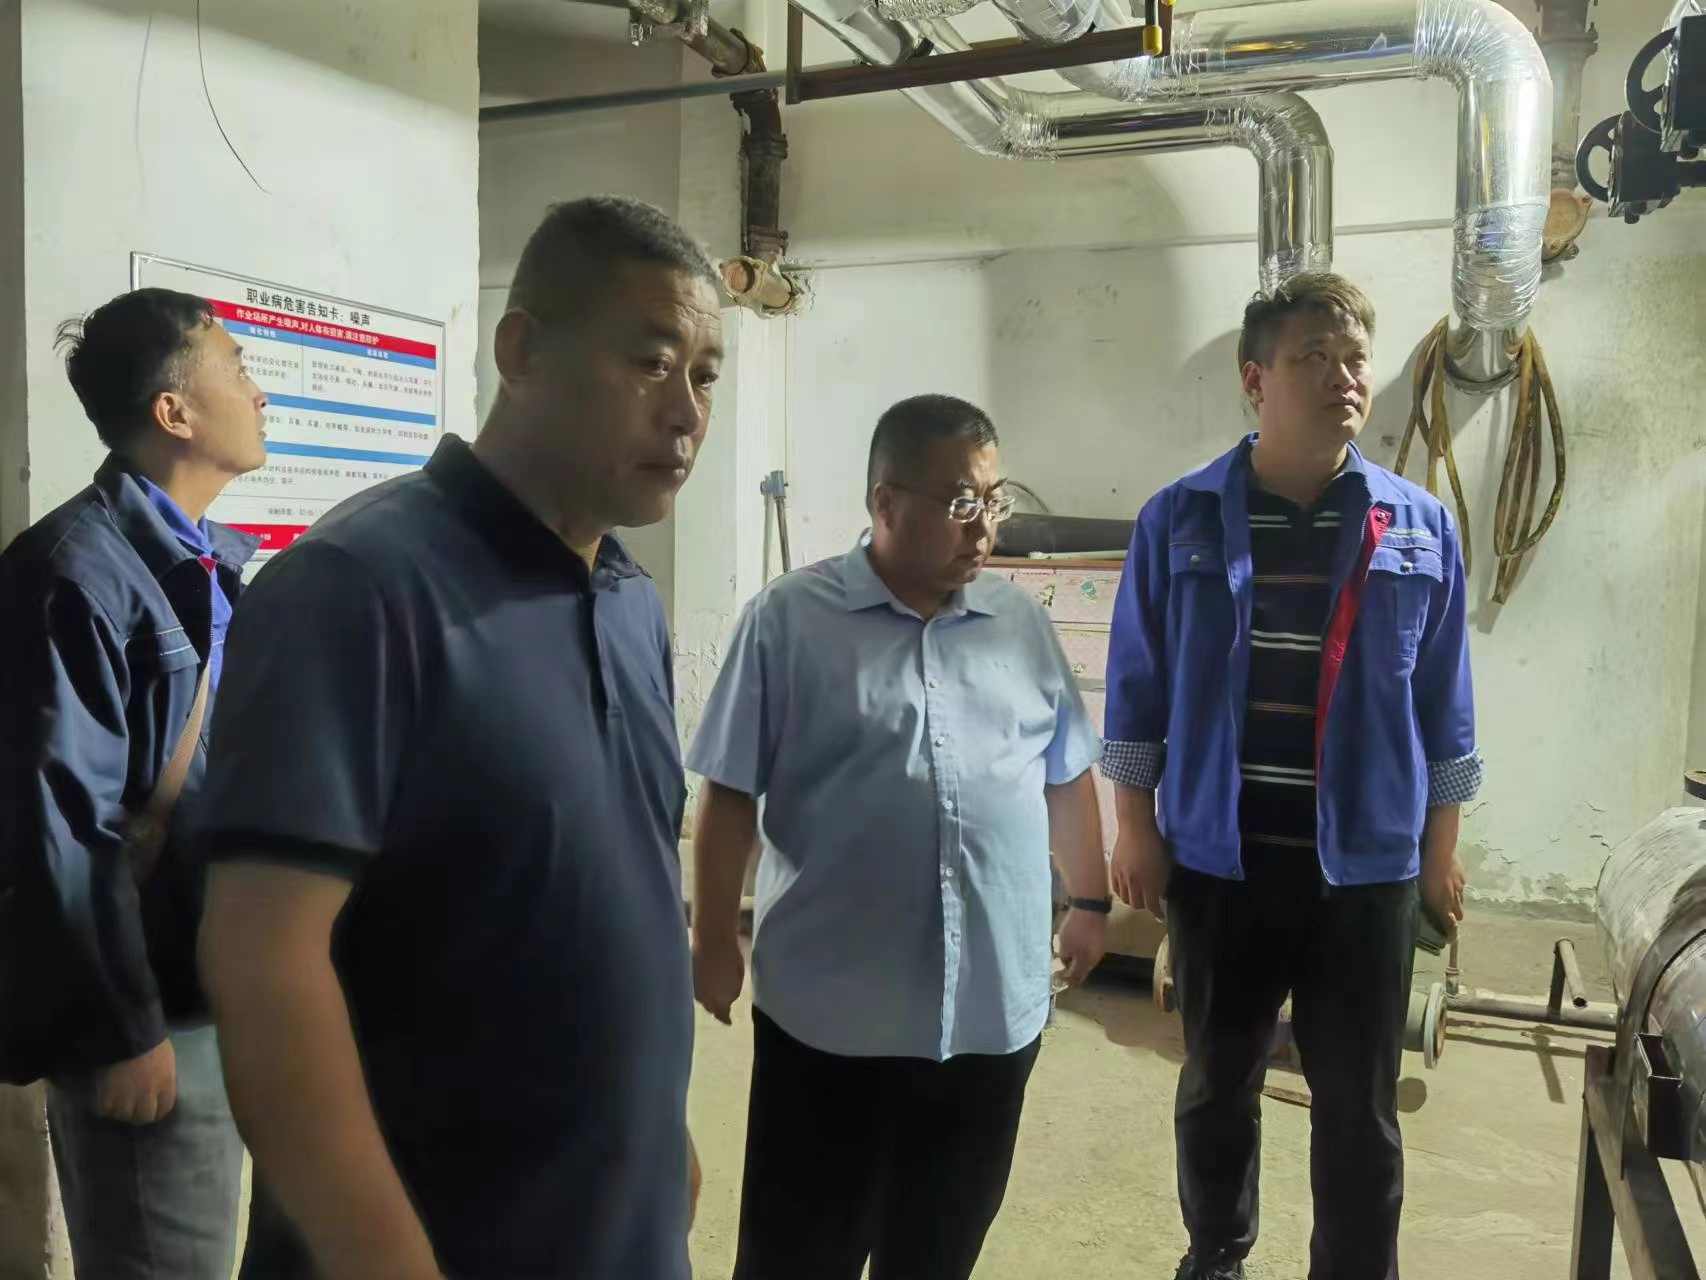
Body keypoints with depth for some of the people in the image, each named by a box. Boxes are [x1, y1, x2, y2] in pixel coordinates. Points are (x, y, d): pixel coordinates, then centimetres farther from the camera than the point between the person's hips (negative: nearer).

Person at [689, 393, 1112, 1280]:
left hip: (995, 1004, 4)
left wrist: (1090, 900, 17)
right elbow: (730, 794, -4)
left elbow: (1067, 777, 15)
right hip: (831, 1006, -3)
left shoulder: (1022, 624, 6)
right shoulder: (788, 619, -7)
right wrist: (715, 941, -2)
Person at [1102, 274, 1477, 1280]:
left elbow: (1443, 701, 6)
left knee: (1360, 1103, 11)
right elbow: (1139, 686, 0)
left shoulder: (1421, 527, 1)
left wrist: (1442, 844, 7)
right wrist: (1137, 828, -1)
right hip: (1219, 855, 0)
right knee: (1217, 1081, 16)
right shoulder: (1180, 519, -4)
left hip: (1367, 860, 1)